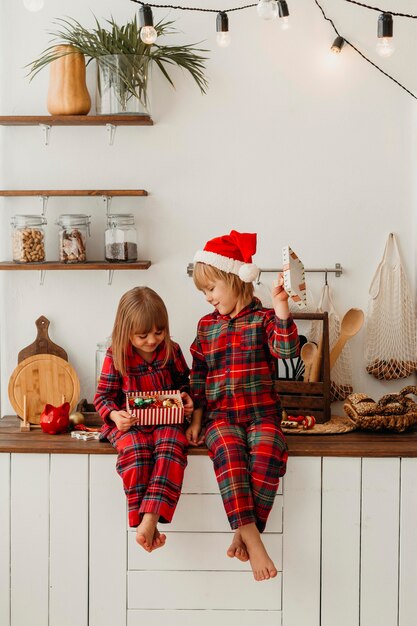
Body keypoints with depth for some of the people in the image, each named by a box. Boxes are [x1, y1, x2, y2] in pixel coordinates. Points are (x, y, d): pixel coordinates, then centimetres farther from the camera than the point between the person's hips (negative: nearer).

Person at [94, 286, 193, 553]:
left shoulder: (172, 350, 5)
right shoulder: (116, 356, -1)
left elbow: (183, 381, 21)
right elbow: (103, 395, 3)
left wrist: (187, 398, -1)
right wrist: (114, 415, -17)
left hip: (167, 419, 1)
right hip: (130, 423, -1)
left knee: (171, 448, -32)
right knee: (135, 451, -34)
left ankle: (150, 518, -40)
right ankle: (142, 521, -27)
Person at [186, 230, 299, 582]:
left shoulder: (263, 318, 4)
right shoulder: (207, 325, 16)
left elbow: (286, 350, -14)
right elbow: (198, 374, 20)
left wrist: (281, 309, -25)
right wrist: (197, 417, 12)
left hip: (261, 411, -2)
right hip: (220, 414, 2)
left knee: (267, 455, -31)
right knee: (228, 452, -30)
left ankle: (245, 533, -21)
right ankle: (251, 536, -34)